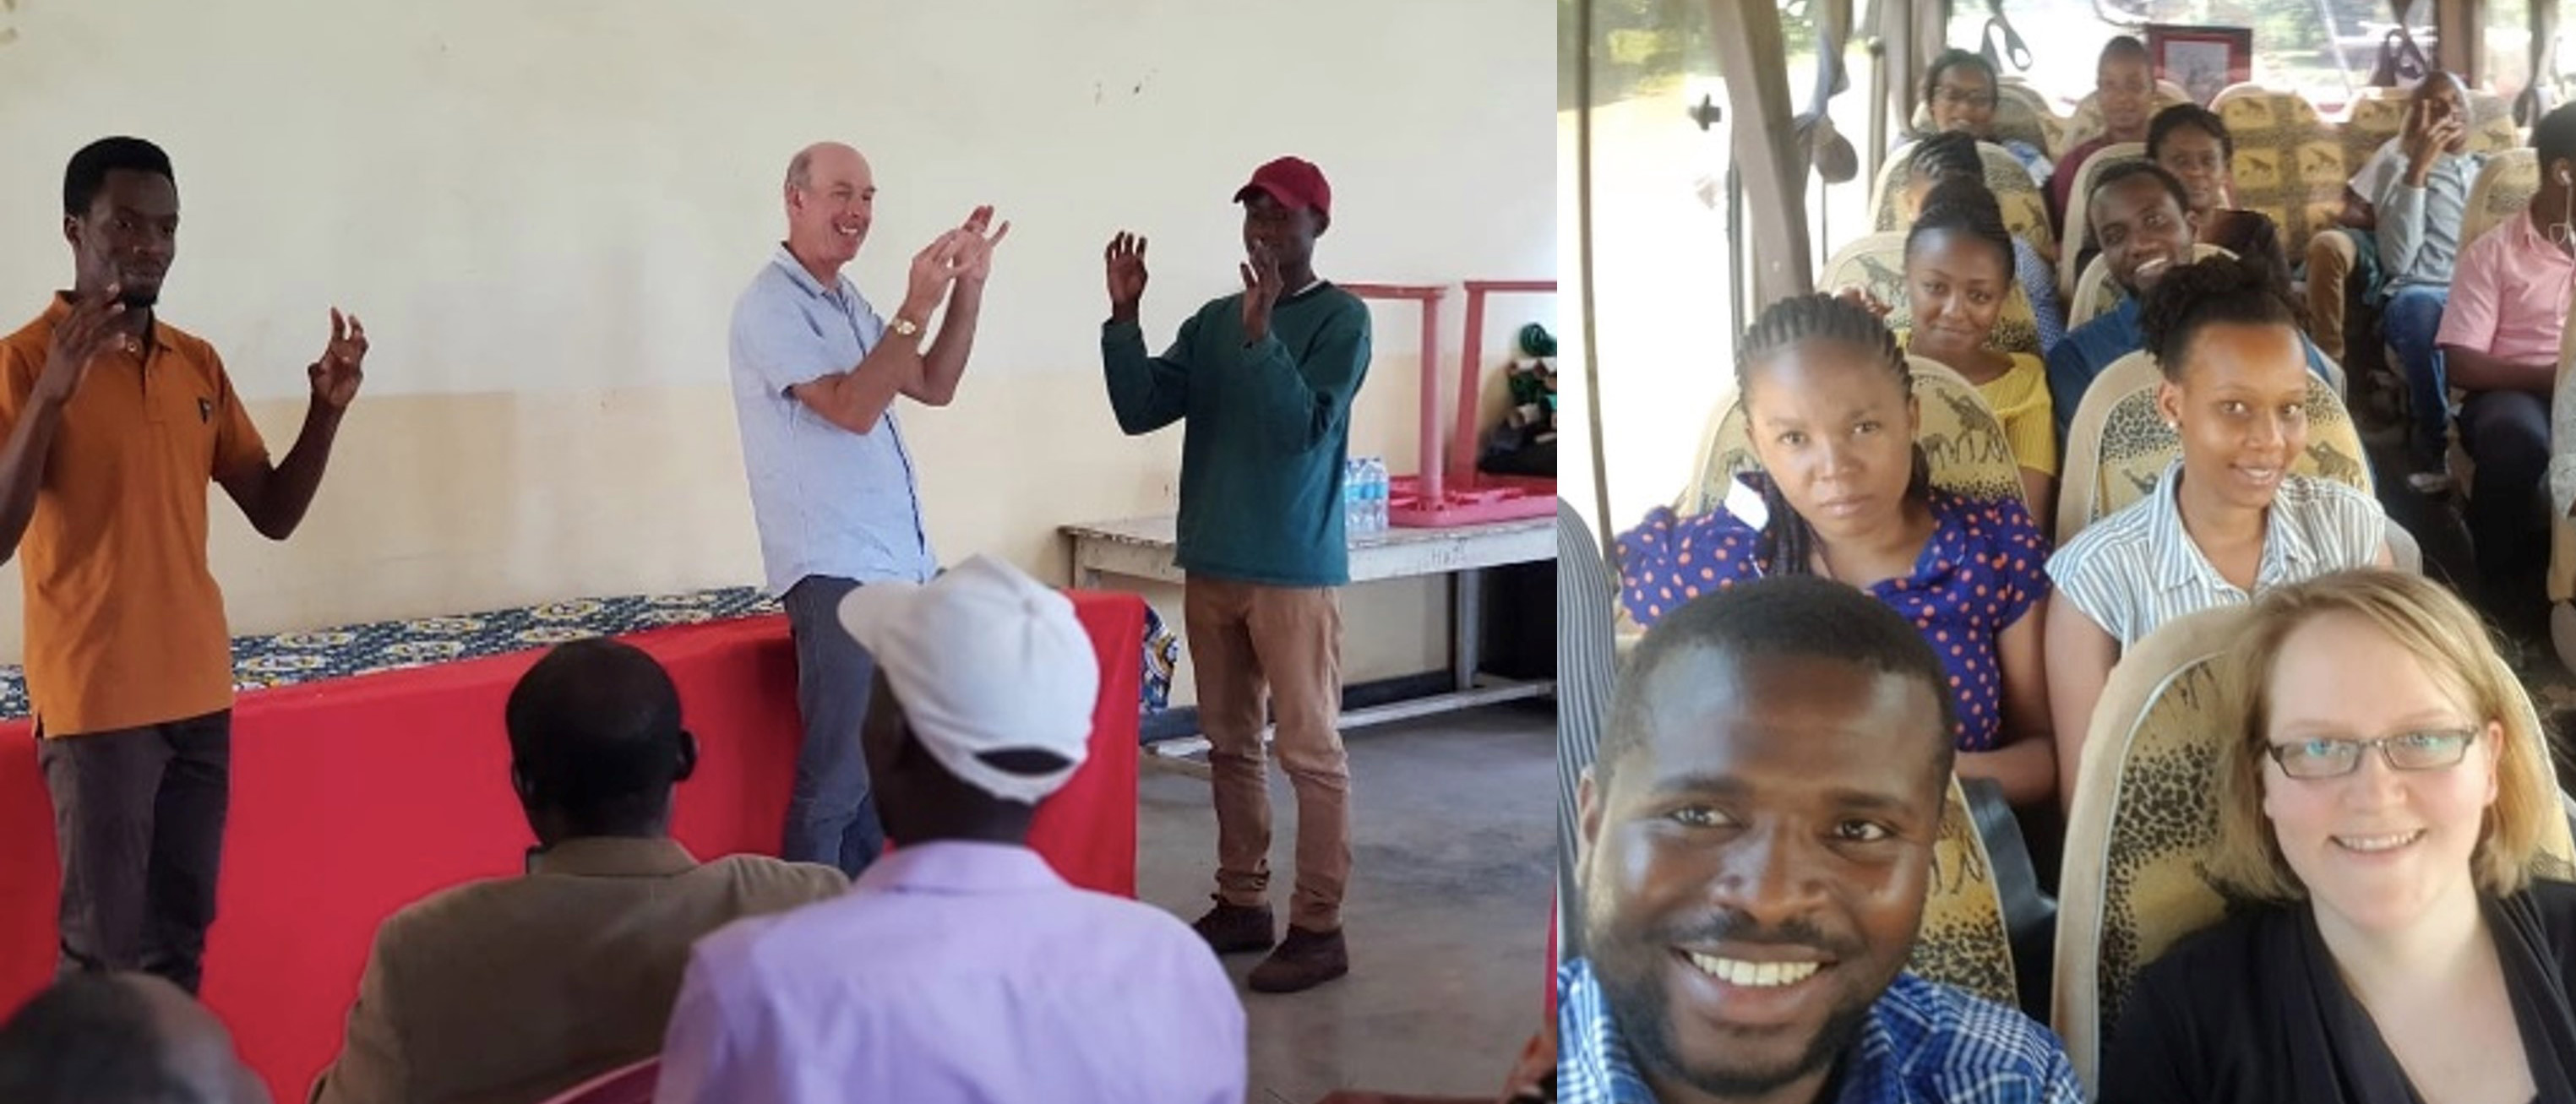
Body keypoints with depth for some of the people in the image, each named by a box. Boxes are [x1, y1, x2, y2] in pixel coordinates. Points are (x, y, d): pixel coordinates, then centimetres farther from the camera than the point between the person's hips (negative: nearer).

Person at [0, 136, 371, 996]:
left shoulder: (200, 365, 9)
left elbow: (274, 513, 11)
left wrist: (326, 410, -4)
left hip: (199, 691, 6)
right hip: (96, 700, -6)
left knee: (181, 938, 12)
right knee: (108, 949, -1)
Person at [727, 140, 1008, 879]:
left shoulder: (847, 303, 17)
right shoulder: (771, 306, -10)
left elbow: (933, 387, 16)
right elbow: (852, 408, -20)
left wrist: (969, 289, 6)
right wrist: (917, 307, -24)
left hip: (899, 567, 9)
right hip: (838, 573, -9)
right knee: (834, 779, -7)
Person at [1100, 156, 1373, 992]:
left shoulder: (1341, 318, -7)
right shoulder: (1212, 320, 10)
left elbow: (1303, 429, -19)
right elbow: (1139, 412, 4)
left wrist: (1261, 331, -27)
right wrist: (1124, 315, -6)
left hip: (1294, 571, -6)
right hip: (1210, 567, 7)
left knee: (1311, 752, -2)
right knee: (1230, 746, 13)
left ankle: (1319, 928, 3)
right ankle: (1242, 904, 24)